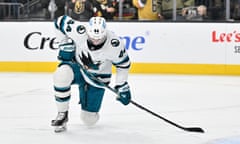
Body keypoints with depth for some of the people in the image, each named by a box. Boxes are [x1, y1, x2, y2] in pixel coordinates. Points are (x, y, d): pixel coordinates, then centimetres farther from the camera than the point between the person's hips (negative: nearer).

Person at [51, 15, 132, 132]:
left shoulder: (114, 44, -28)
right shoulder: (79, 31, -30)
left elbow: (123, 64, -10)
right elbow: (61, 21, -12)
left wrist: (122, 86, -8)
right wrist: (66, 44, -16)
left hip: (97, 77, 0)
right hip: (76, 66, 0)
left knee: (89, 120, -1)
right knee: (61, 74, -38)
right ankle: (62, 114, -19)